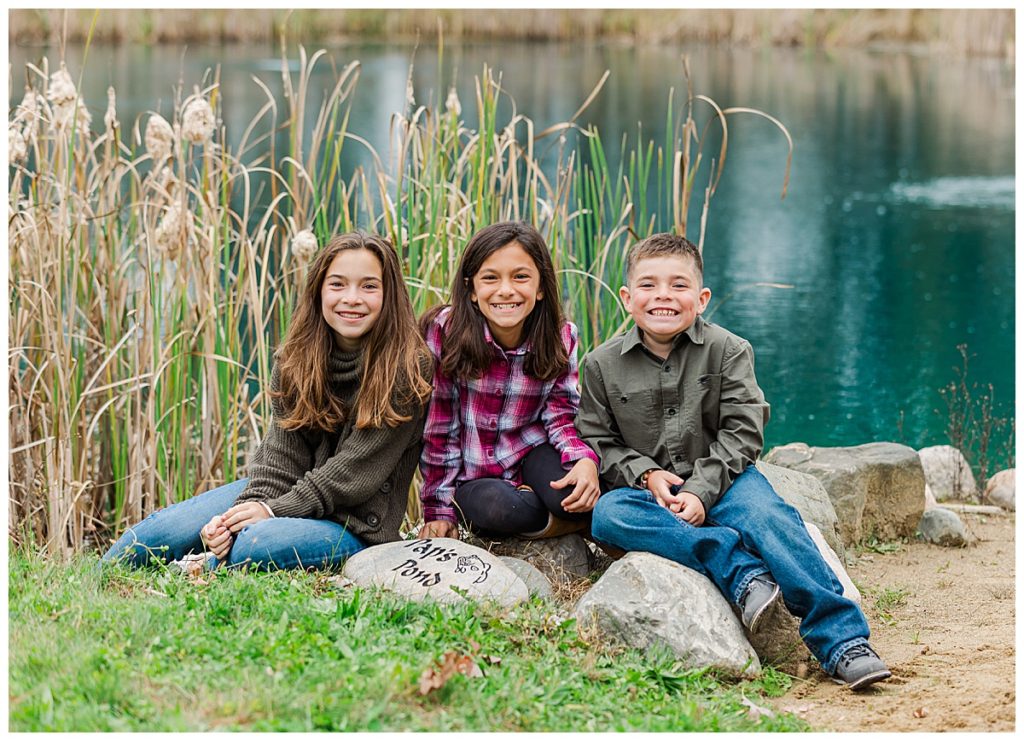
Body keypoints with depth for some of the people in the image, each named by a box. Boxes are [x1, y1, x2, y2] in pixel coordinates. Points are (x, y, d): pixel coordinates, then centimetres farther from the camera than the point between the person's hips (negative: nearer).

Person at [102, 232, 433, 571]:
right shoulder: (295, 358, 2)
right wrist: (256, 505, -22)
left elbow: (356, 468, -17)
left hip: (355, 524, -5)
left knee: (254, 545, -33)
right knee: (162, 531, -13)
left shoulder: (408, 369, -14)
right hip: (286, 491, 5)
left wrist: (275, 511, -22)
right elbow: (282, 454, -2)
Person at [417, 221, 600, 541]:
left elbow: (562, 416, -4)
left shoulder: (562, 337, -8)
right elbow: (438, 427, -12)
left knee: (565, 492, -33)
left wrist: (585, 460, -26)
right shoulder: (444, 331, -18)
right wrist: (439, 510, -10)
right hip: (473, 476, -1)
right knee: (494, 505, -35)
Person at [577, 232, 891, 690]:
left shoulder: (727, 351, 0)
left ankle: (841, 638, -37)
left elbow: (743, 430, -4)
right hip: (647, 489, 1)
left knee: (766, 515, -32)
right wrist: (647, 474, -13)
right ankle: (740, 571, -40)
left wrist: (701, 490, -17)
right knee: (607, 515, -32)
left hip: (720, 479, -1)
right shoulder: (602, 365, 3)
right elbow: (597, 441, 6)